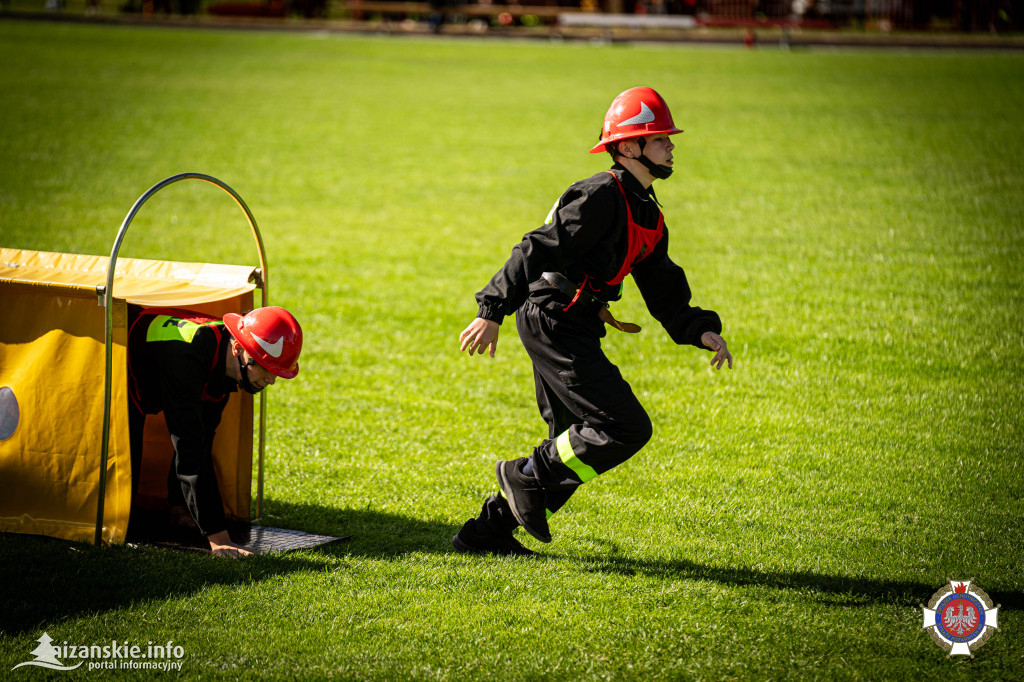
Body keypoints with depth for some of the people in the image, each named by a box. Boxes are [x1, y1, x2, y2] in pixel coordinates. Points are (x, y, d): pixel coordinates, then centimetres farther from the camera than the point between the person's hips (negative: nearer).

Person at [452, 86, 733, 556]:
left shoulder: (648, 217, 16)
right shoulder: (602, 197, -14)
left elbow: (665, 295, 18)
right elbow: (538, 250, -19)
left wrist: (702, 332, 3)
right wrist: (492, 312, -23)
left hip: (572, 331, 10)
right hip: (553, 323, -10)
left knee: (578, 445, 15)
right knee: (626, 429, -13)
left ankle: (488, 531, 20)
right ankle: (527, 476, -1)